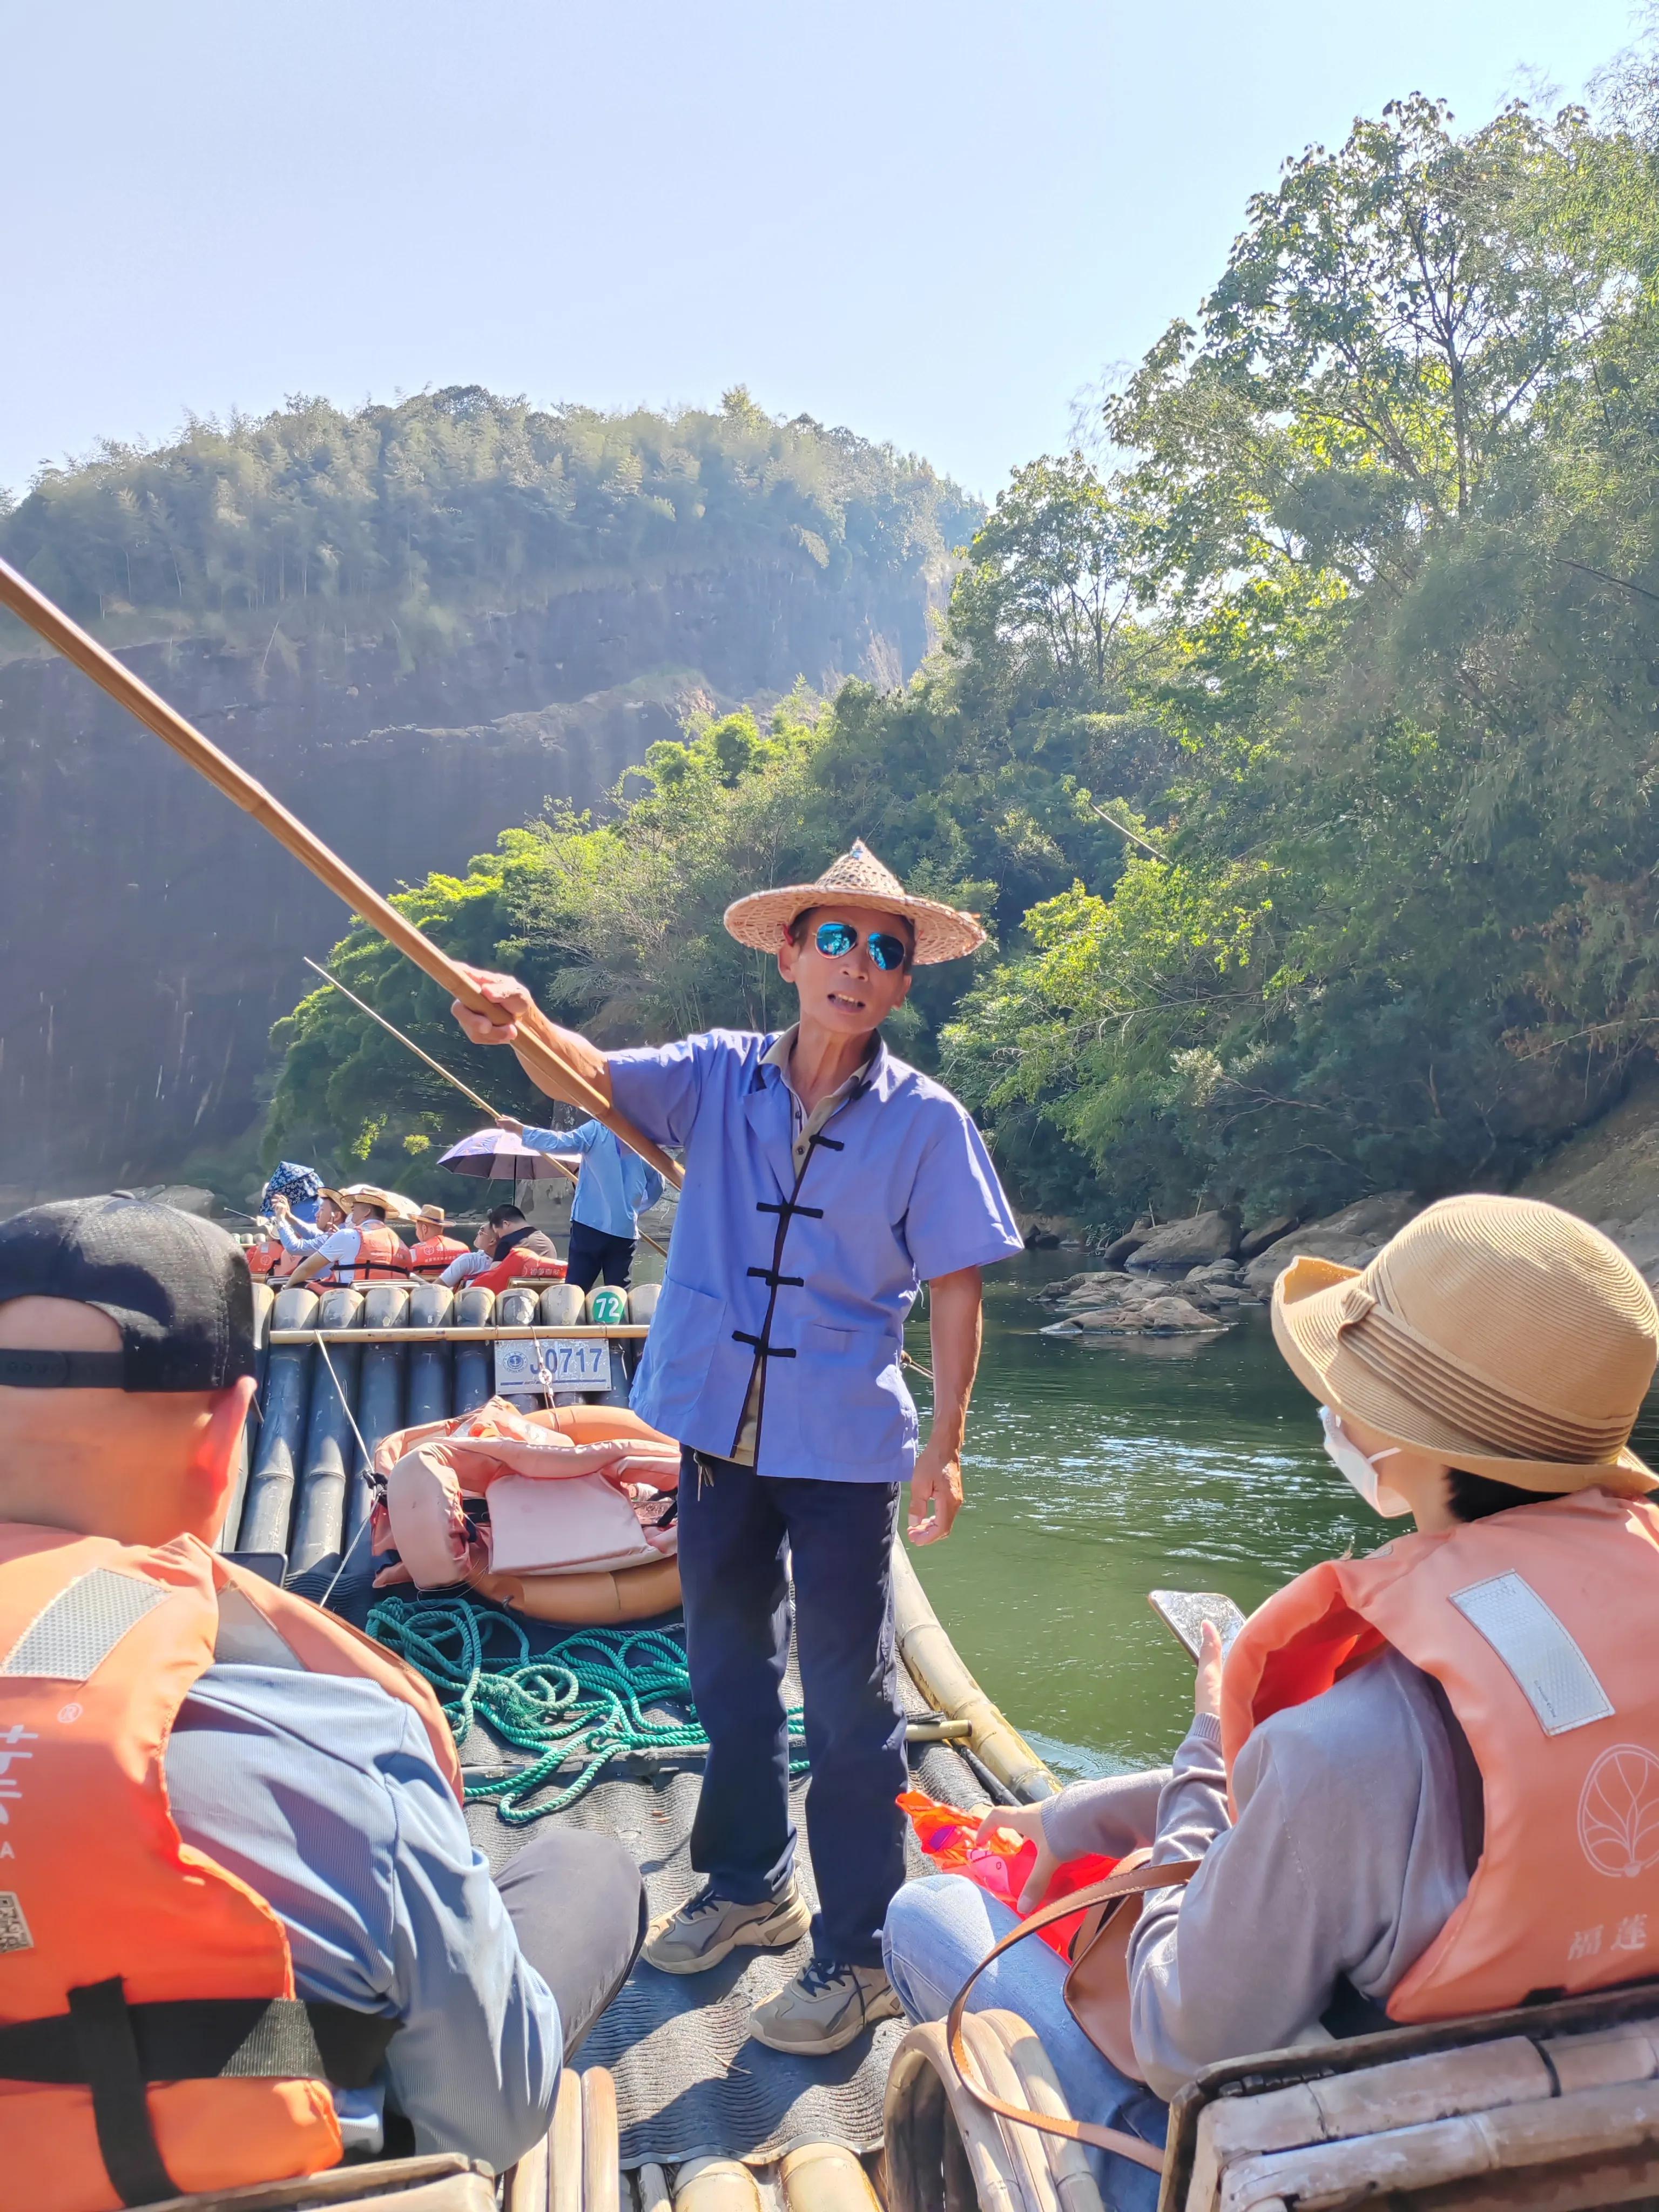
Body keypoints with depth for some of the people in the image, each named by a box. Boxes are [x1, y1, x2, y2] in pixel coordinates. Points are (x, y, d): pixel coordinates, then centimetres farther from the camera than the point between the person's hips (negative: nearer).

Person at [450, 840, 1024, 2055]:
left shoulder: (926, 1120, -8)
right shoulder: (720, 1074, -2)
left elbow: (956, 1285, -5)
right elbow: (598, 1075, -16)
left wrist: (947, 1442, -7)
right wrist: (526, 1023, -38)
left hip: (845, 1442, -3)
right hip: (718, 1421, 4)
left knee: (849, 1696, 6)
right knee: (727, 1668, 20)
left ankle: (858, 1951, 26)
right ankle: (752, 1884, 43)